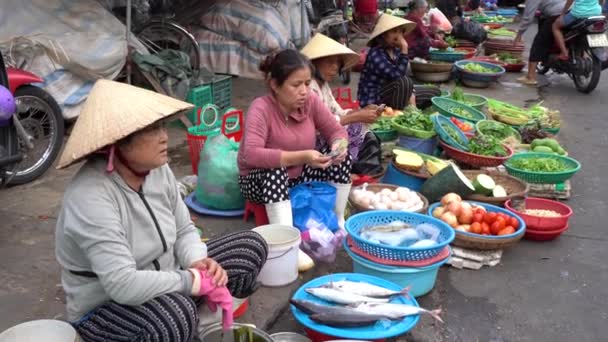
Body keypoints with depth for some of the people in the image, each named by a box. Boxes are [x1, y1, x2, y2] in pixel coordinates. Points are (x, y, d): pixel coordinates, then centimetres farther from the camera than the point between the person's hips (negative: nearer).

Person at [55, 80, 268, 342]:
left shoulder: (157, 169, -7)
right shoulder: (91, 197, -30)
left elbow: (183, 230, 4)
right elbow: (124, 285, -35)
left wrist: (198, 262, -18)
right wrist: (196, 281, -25)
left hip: (161, 284, 8)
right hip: (106, 309, -7)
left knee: (251, 246, 2)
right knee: (175, 314, -40)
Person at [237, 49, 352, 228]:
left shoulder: (311, 101, -11)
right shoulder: (261, 108, -27)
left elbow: (337, 131, -2)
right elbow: (251, 154, -39)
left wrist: (338, 145, -27)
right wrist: (301, 157, -44)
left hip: (300, 176, 6)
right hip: (260, 180, -5)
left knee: (342, 157, -11)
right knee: (275, 172, -37)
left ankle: (337, 222, 2)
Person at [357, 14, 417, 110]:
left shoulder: (396, 51, 3)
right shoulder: (376, 54, -20)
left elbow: (403, 75, 10)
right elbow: (396, 76, -30)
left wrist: (411, 95, -6)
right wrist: (404, 50, -29)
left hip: (388, 95, 9)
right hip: (372, 101, -8)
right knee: (403, 82, -28)